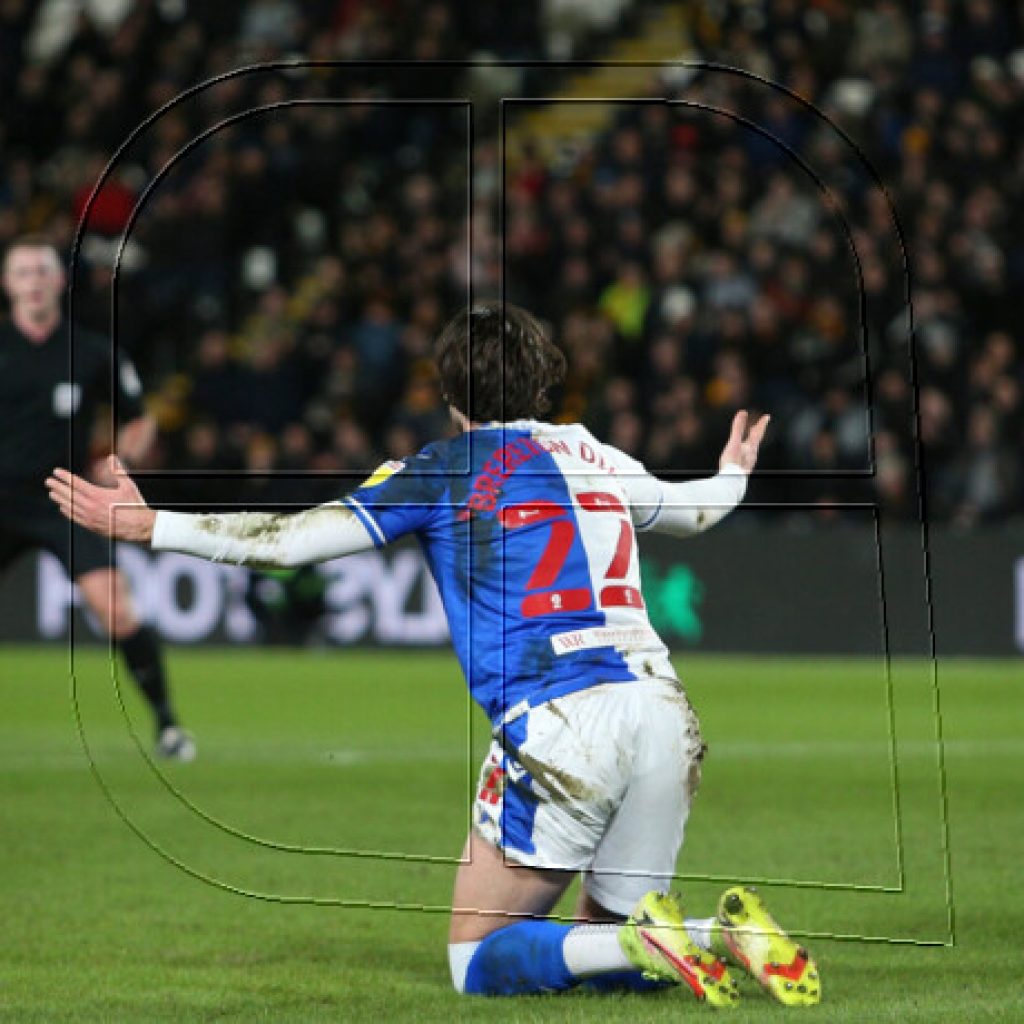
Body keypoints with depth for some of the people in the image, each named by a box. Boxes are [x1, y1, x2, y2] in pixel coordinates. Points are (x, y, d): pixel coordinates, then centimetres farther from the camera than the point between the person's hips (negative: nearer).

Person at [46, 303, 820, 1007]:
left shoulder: (446, 469, 6)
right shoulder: (591, 455, 20)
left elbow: (294, 538, 3)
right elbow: (690, 508, 40)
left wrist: (152, 526, 11)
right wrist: (734, 476, 64)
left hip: (558, 726, -5)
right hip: (664, 710, 6)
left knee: (478, 962, 5)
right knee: (602, 941, 19)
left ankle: (644, 946, -19)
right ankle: (733, 935, -10)